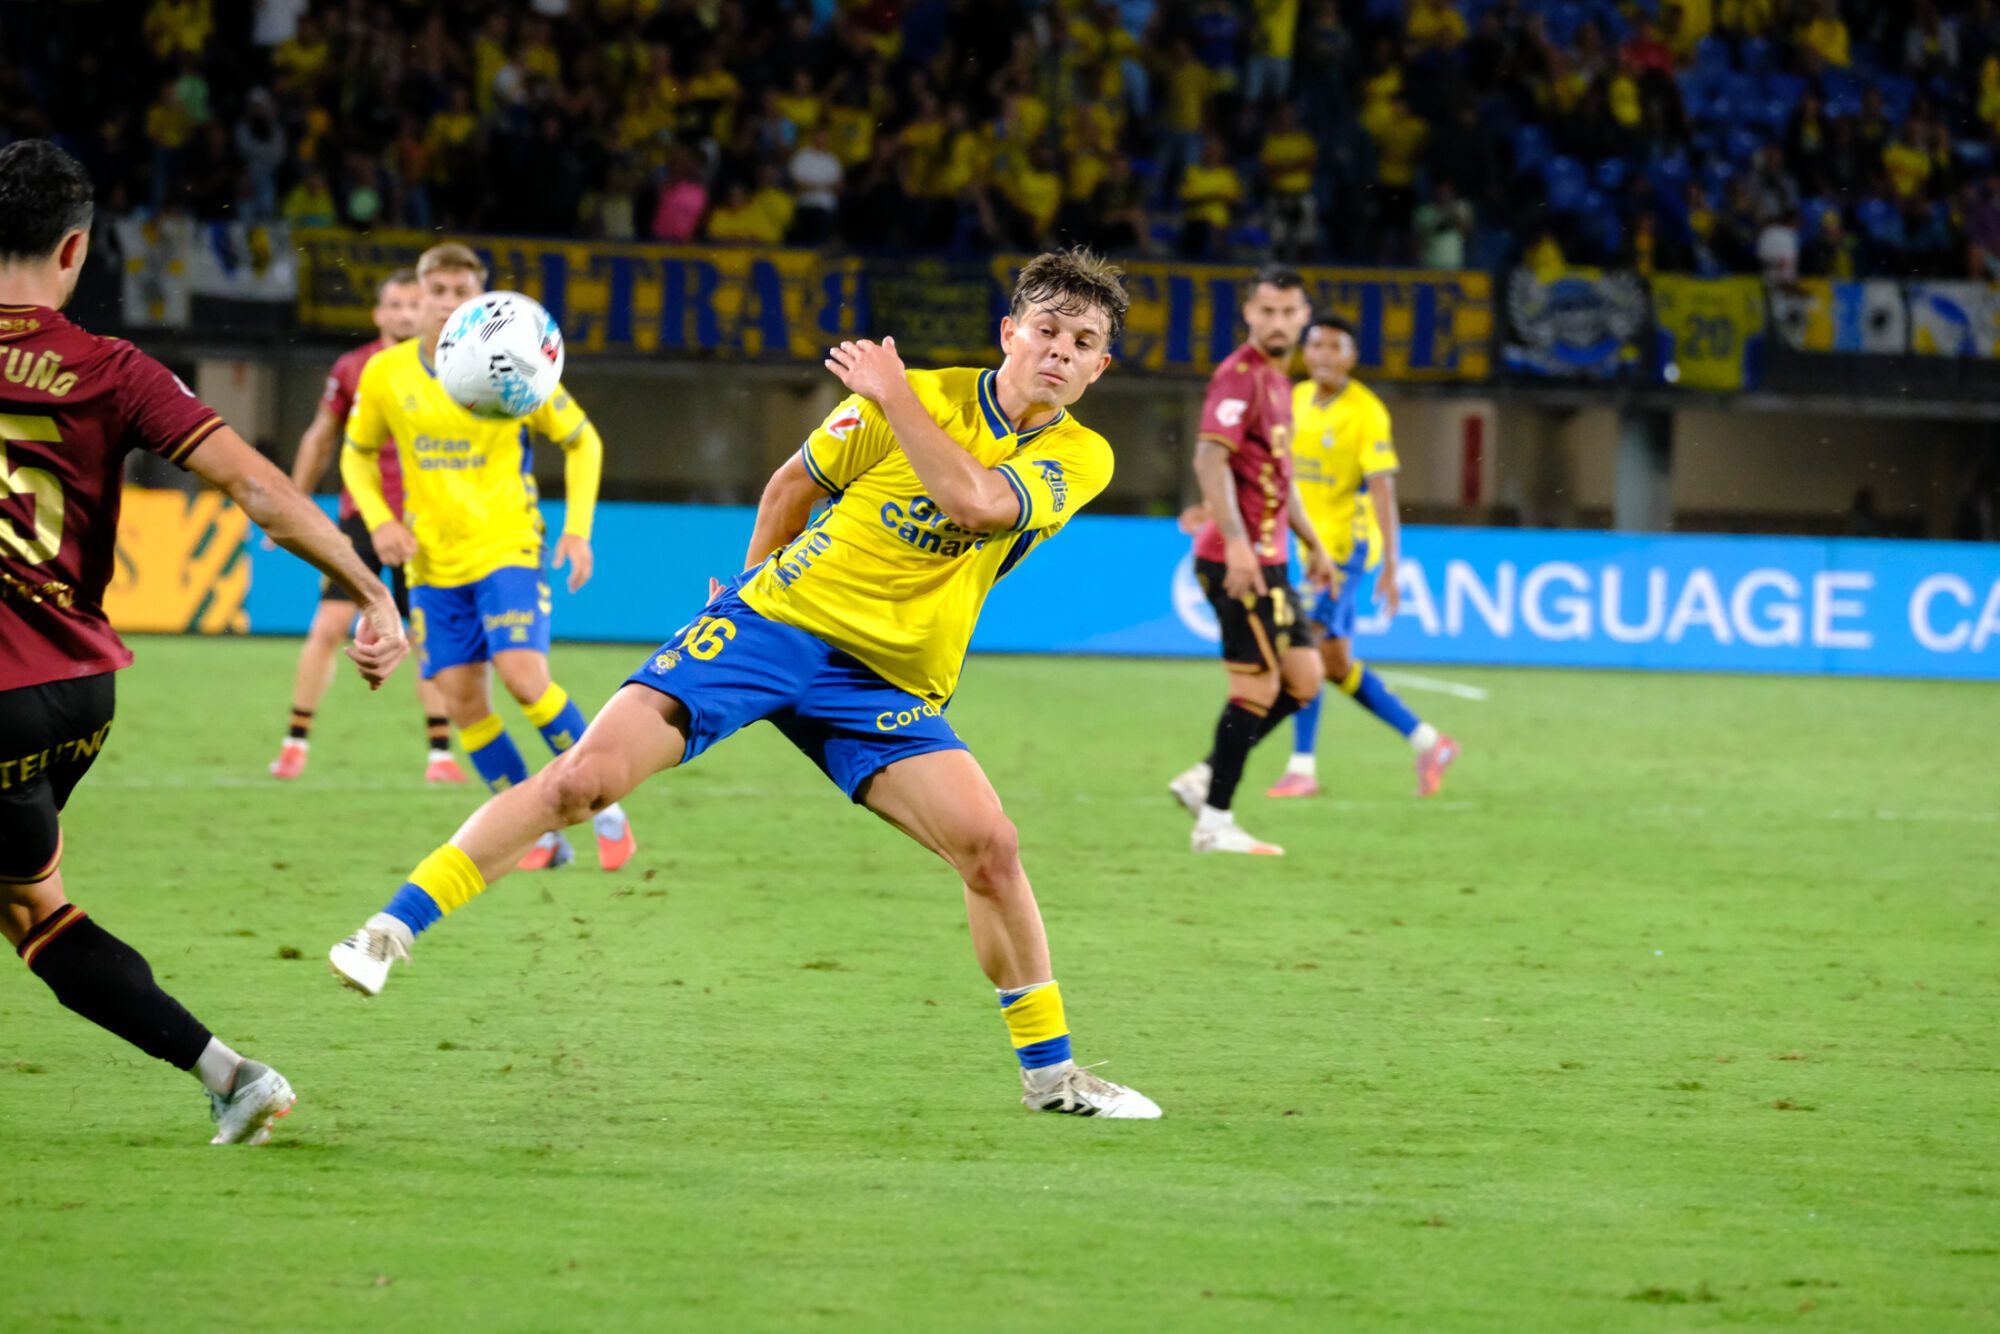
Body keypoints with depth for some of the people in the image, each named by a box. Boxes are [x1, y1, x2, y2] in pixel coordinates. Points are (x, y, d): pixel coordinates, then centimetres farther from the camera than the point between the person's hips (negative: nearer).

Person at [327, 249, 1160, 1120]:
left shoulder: (1080, 458, -3)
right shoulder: (922, 395, -4)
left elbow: (977, 501, -24)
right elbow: (797, 482, 13)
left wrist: (895, 397, -19)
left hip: (887, 683, 2)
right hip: (774, 622, -2)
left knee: (990, 848, -16)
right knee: (586, 776, -17)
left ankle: (1048, 1070, 2)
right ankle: (393, 929, -9)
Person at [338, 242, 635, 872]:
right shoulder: (385, 375, 0)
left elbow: (581, 440, 5)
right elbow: (357, 454, 16)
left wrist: (577, 529, -5)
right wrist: (378, 519, -1)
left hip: (507, 550, -4)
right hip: (433, 562, 4)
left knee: (525, 677, -21)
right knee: (462, 700, -2)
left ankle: (606, 808, -4)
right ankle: (540, 835, 10)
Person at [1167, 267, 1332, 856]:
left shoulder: (1278, 380, 18)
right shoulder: (1240, 375, -13)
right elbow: (1210, 459, -23)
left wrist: (1311, 542, 28)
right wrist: (1236, 544, -30)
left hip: (1266, 560, 10)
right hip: (1240, 558, -10)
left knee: (1303, 679, 10)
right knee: (1258, 684, -8)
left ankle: (1206, 778, 16)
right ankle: (1214, 823, -2)